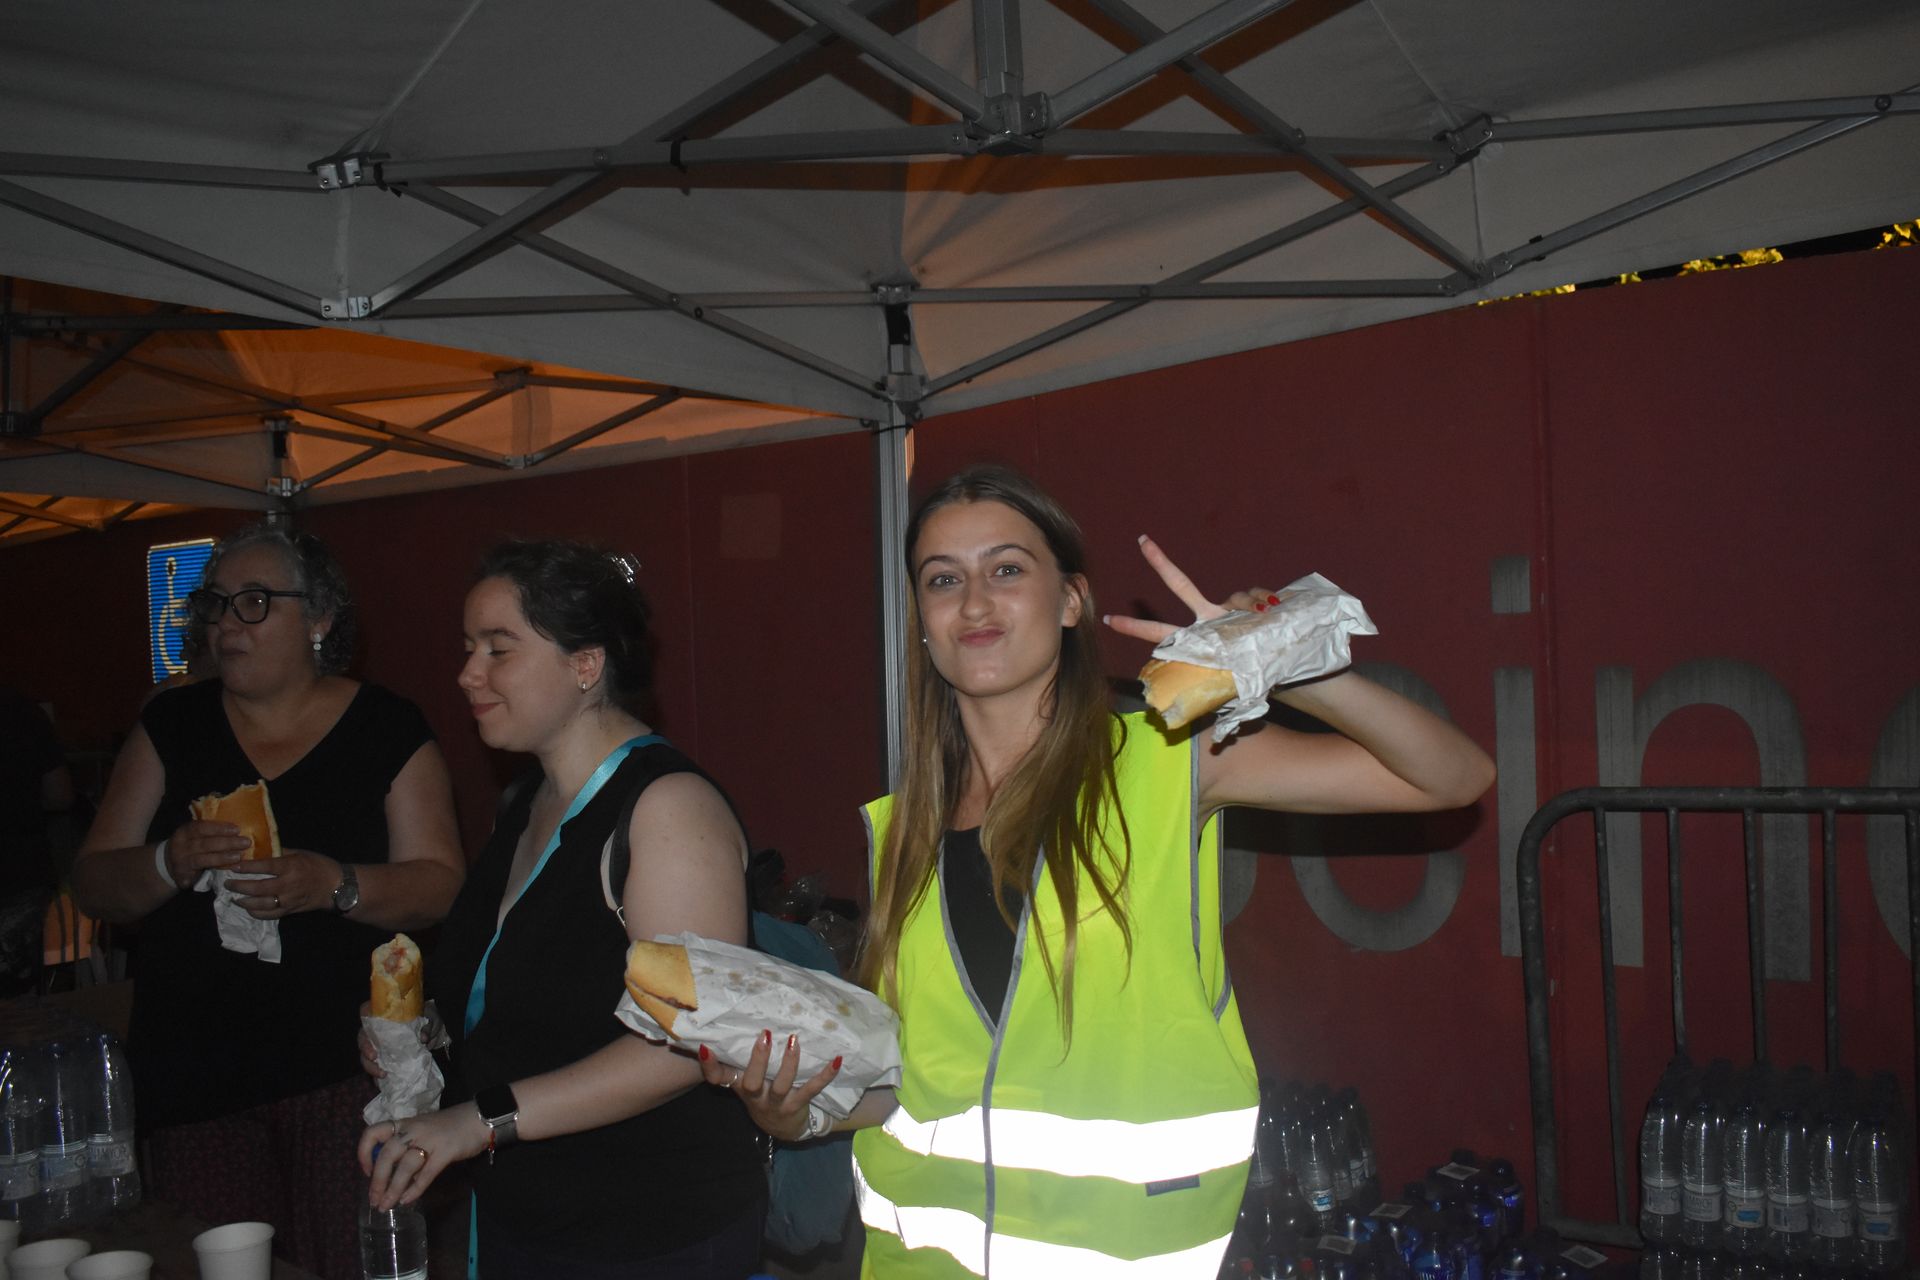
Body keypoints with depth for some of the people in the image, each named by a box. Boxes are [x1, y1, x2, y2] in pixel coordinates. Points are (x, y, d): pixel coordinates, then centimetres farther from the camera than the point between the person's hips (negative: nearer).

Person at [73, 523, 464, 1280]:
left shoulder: (387, 729, 0)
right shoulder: (172, 727, 8)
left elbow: (439, 883, -4)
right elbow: (93, 885, 8)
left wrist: (336, 885, -22)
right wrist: (170, 863, -14)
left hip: (347, 1072, -2)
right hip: (195, 1070, 3)